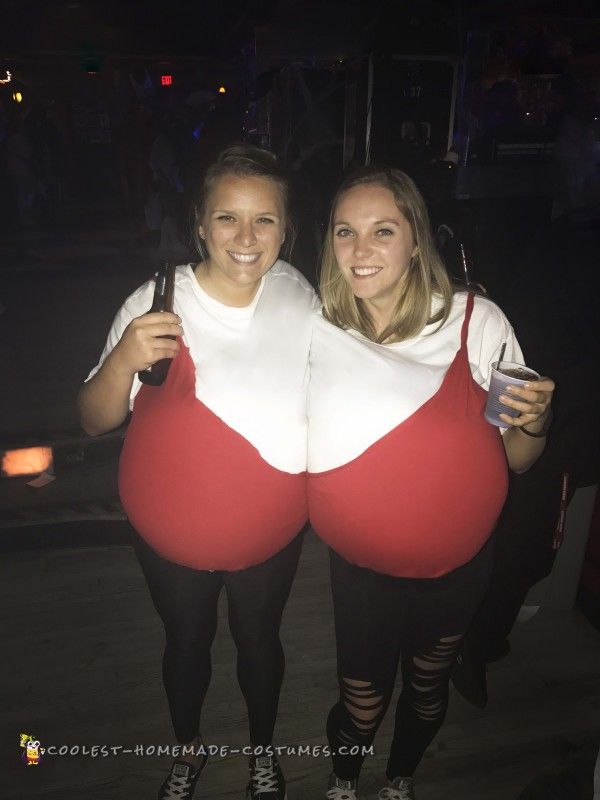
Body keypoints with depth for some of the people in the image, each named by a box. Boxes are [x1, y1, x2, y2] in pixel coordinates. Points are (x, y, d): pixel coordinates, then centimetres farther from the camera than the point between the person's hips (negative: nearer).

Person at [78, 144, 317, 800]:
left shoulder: (300, 300, -11)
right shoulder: (156, 303, -19)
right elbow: (95, 422, -15)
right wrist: (122, 360, -34)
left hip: (272, 529, 1)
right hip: (170, 530, -1)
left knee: (259, 639, 22)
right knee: (187, 641, 22)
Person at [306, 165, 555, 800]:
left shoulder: (476, 322, -16)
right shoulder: (313, 330, -14)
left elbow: (517, 461, -9)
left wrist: (534, 424, -29)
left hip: (461, 562, 1)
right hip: (362, 565, 0)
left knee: (428, 689, 23)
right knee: (362, 702, 12)